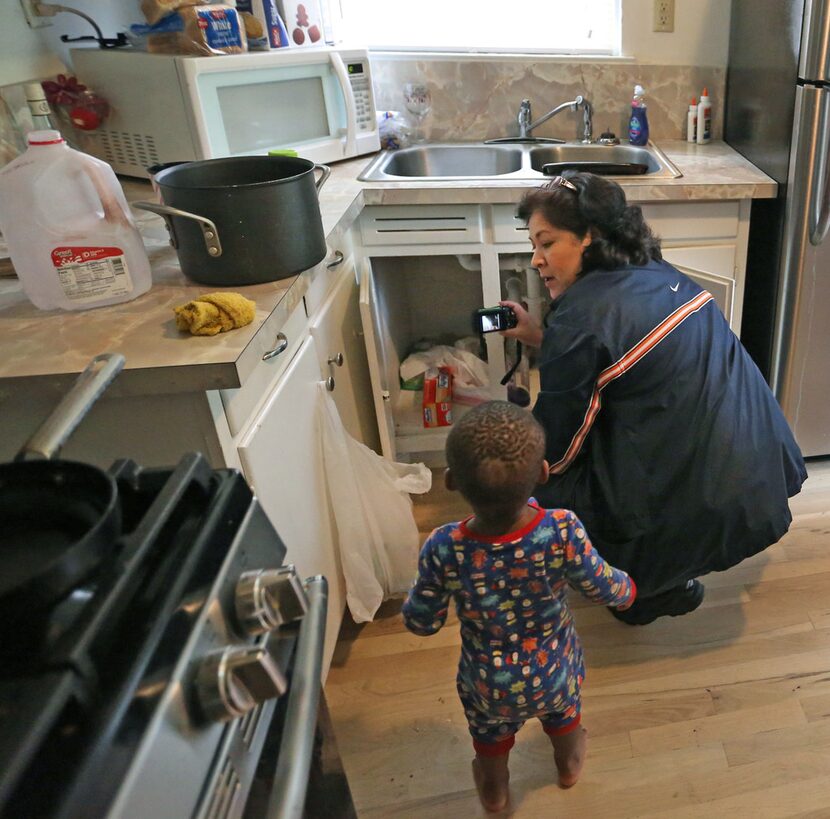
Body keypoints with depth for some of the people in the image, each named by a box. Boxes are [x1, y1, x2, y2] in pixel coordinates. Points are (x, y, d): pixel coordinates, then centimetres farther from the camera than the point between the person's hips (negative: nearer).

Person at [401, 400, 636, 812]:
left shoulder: (443, 550, -35)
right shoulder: (563, 532, -35)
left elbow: (421, 623, -18)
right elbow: (603, 588, -16)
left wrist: (416, 592, 4)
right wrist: (627, 588, 8)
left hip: (487, 683, -1)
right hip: (553, 672, 1)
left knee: (489, 730, 33)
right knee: (564, 710, 36)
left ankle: (493, 789, 61)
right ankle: (569, 763, 65)